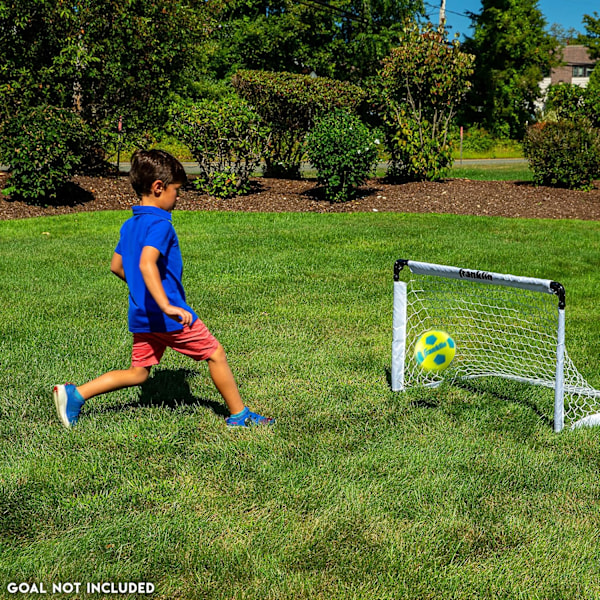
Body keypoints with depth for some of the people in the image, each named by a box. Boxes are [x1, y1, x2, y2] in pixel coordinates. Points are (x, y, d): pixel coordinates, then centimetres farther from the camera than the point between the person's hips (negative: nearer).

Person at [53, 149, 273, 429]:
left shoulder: (129, 225, 11)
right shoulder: (160, 224, -17)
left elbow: (116, 266, 20)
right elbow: (147, 264, -32)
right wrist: (166, 305, -38)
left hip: (141, 317, 9)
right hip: (170, 318, -9)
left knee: (138, 373, 16)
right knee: (215, 353, 6)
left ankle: (75, 394, 7)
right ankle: (239, 415, 14)